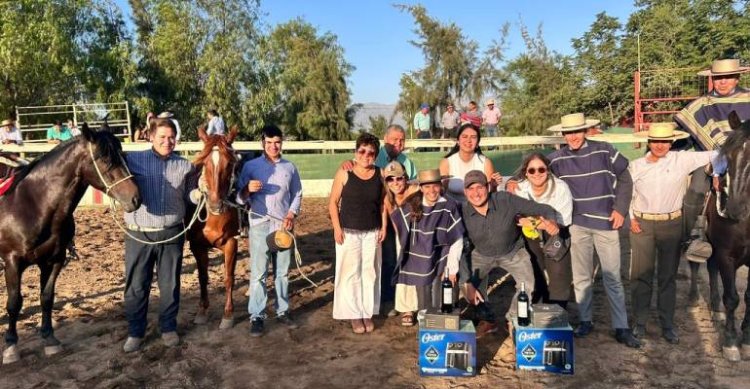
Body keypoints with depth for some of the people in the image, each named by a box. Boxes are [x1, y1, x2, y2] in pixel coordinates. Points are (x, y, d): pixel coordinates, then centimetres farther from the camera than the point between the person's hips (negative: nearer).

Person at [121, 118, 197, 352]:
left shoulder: (185, 166, 5)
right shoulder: (133, 160, 0)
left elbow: (191, 194, 7)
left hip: (171, 235, 1)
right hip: (139, 236, -1)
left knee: (170, 285, 11)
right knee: (136, 286, 8)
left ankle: (168, 328, 28)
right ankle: (135, 331, 24)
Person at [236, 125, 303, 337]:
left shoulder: (290, 167, 7)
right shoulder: (251, 166, 1)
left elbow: (297, 195, 8)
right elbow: (240, 197, -1)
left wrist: (291, 215, -7)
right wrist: (248, 189, -23)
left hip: (283, 225, 2)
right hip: (260, 225, -2)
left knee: (282, 272, 11)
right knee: (258, 273, 0)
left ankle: (282, 311, 23)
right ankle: (256, 316, 8)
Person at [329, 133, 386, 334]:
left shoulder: (380, 174, 2)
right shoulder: (344, 173, -7)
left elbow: (383, 203, 9)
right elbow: (333, 202, -4)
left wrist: (383, 227, 3)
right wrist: (337, 228, -10)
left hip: (372, 233, 3)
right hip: (349, 232, -3)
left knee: (370, 272, 8)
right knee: (350, 273, 2)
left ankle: (368, 313, 20)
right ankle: (354, 314, 14)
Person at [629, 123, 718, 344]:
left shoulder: (682, 160, -4)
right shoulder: (636, 166, 1)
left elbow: (715, 156, -4)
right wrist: (630, 218, -3)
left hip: (671, 224, 0)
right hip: (641, 224, 1)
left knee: (668, 276, 10)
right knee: (641, 274, 6)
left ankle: (667, 325, 22)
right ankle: (639, 322, 19)